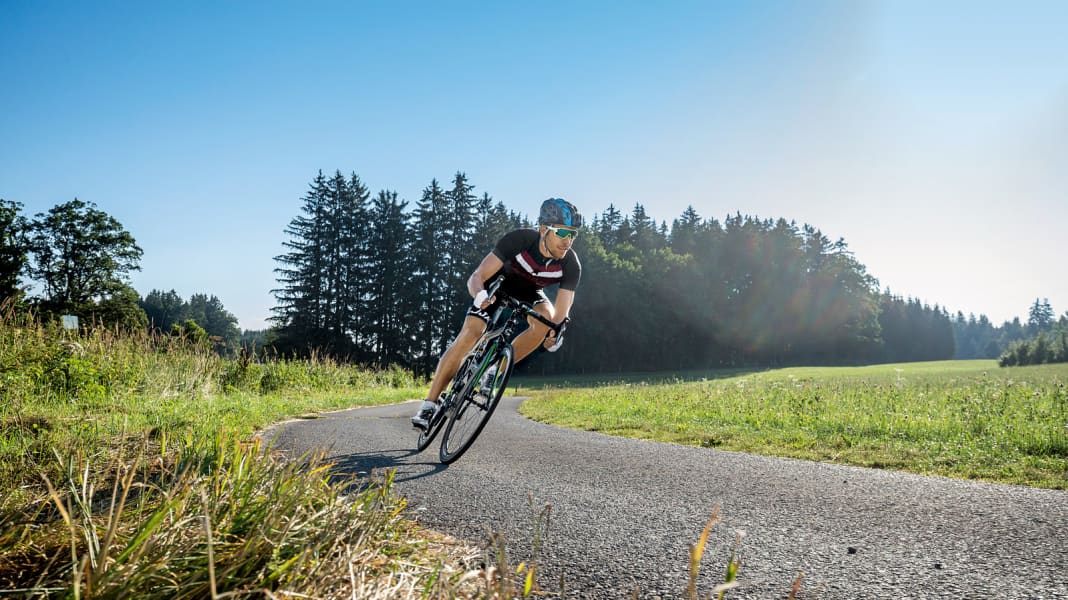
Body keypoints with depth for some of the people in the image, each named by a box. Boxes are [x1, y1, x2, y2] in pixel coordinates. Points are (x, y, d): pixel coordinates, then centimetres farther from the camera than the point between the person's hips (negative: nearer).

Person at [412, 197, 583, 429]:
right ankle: (429, 404, -14)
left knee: (545, 318, -31)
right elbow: (476, 277, -33)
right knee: (470, 333, -21)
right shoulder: (519, 239, -34)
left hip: (529, 293, 2)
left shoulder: (571, 265, -27)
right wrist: (480, 294, -55)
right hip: (498, 285, -2)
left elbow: (561, 312, -24)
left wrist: (554, 333, -45)